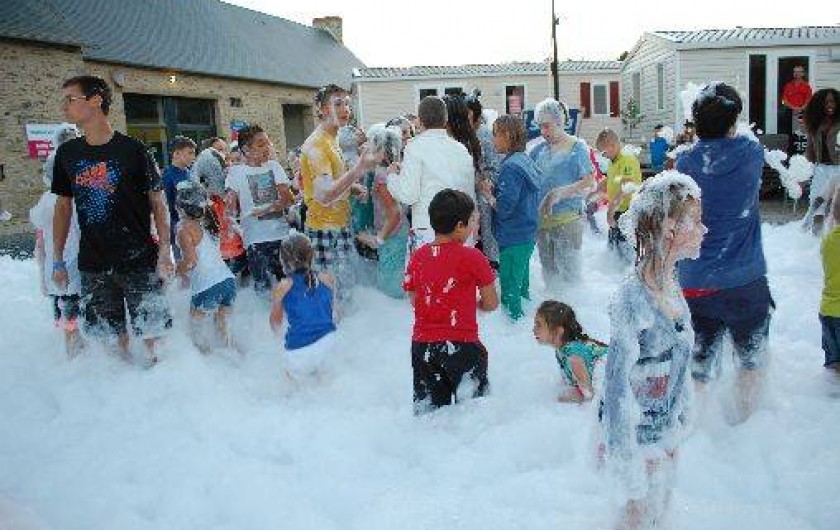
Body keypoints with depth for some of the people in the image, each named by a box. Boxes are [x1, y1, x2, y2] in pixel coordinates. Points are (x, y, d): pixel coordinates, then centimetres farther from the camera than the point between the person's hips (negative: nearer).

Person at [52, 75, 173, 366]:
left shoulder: (131, 149, -6)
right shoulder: (67, 153, 6)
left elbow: (158, 202, -4)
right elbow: (63, 207, 13)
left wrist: (165, 250, -12)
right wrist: (57, 260, 11)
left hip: (139, 260, -4)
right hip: (93, 264, 4)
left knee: (149, 330, 1)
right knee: (113, 332, 11)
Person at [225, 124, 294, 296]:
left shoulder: (273, 166, 8)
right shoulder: (236, 172, 0)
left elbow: (287, 198, 2)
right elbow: (231, 206, -1)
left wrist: (267, 208, -12)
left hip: (281, 232, 3)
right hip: (255, 238, -3)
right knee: (263, 286, -4)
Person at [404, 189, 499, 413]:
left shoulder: (418, 257, 2)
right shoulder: (472, 257, -11)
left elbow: (414, 300, 11)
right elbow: (491, 303, -4)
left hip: (422, 344, 5)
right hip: (461, 345, -5)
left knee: (428, 411, 15)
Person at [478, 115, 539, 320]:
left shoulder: (511, 167, -20)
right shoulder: (526, 161, 10)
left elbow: (504, 208, -24)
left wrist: (488, 195, -8)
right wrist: (494, 190, 7)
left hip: (513, 238, -10)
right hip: (528, 235, 10)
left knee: (510, 291, 0)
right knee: (521, 282, 23)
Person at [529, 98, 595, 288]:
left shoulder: (577, 147, -4)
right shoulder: (540, 149, 10)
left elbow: (589, 183, -12)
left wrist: (558, 194, -23)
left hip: (567, 220, -5)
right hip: (541, 220, 5)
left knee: (568, 272, 0)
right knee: (548, 272, 16)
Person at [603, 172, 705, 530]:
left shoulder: (672, 286, -3)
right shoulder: (632, 300, -28)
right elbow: (618, 386, -24)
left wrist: (677, 425, 17)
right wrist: (631, 474, -19)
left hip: (667, 429, 7)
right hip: (639, 433, -7)